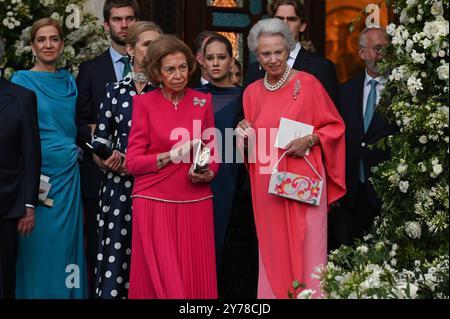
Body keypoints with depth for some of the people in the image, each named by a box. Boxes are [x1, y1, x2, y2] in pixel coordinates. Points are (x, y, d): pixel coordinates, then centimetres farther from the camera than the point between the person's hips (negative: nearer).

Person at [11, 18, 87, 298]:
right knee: (39, 244, 0)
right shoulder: (21, 81, -2)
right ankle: (37, 292, 11)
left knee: (66, 240, 7)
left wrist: (76, 152, 5)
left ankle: (69, 292, 17)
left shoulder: (70, 82, 11)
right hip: (37, 173, -4)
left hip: (68, 173, 4)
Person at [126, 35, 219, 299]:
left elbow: (213, 152, 14)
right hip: (154, 202, -2)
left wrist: (208, 173, -7)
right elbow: (133, 161, -2)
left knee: (195, 280, 0)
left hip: (195, 201, 2)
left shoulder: (203, 101, 8)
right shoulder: (145, 103, 1)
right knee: (159, 279, -3)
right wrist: (171, 155, -15)